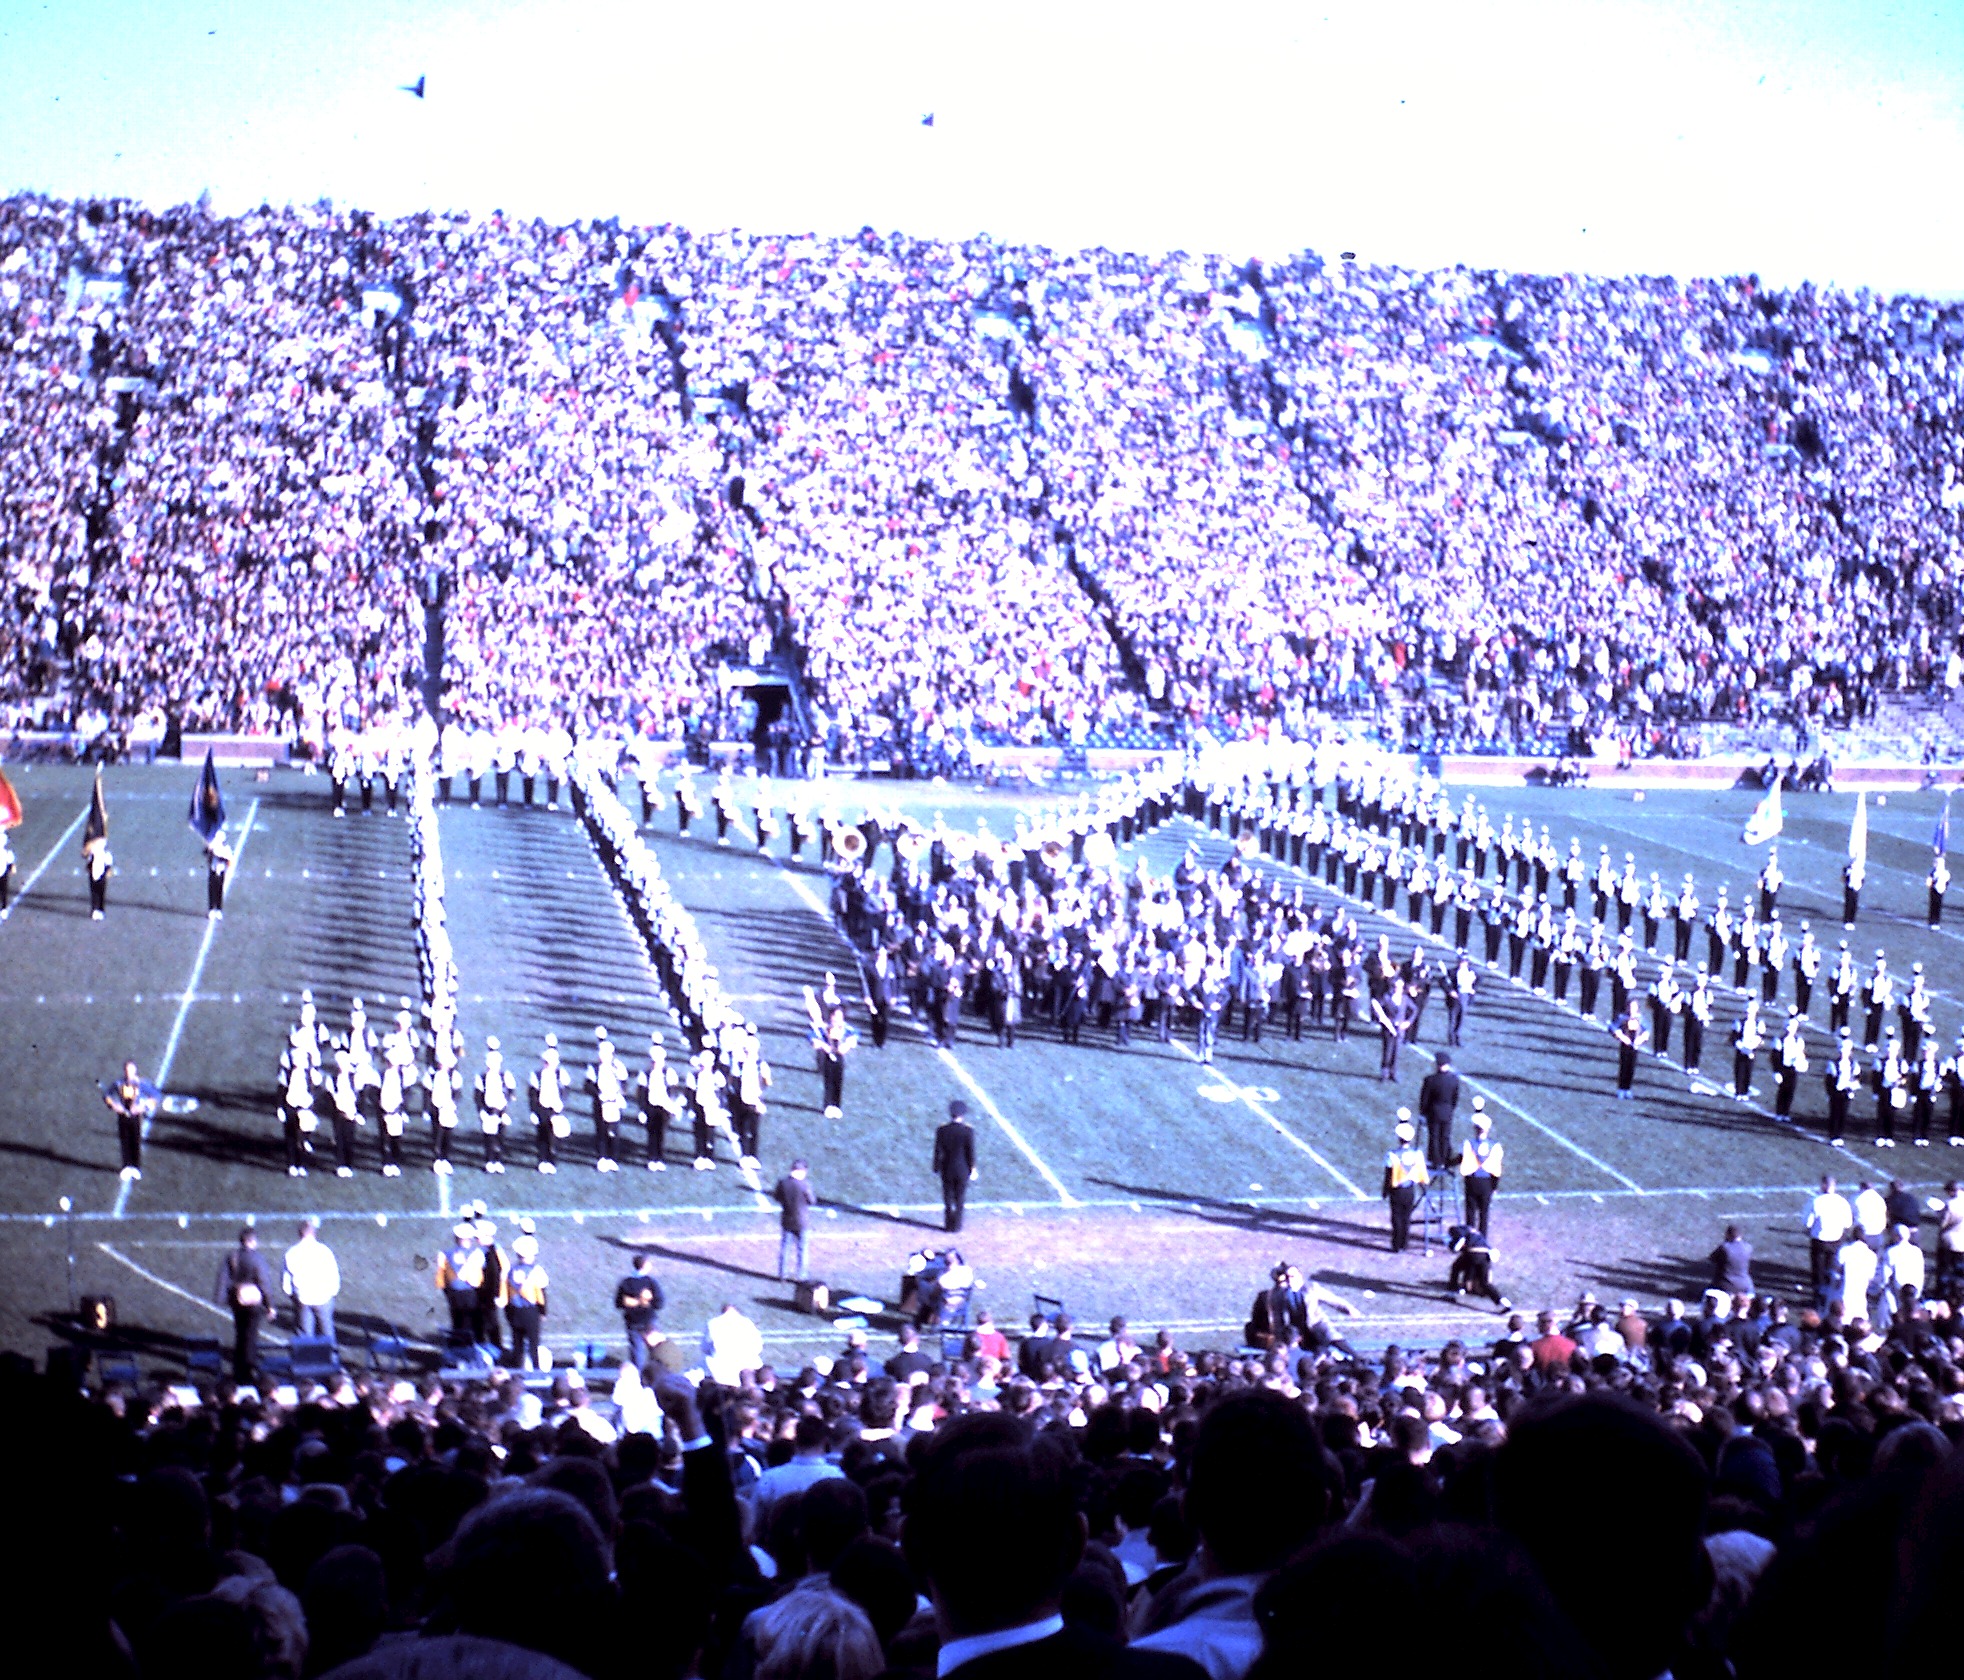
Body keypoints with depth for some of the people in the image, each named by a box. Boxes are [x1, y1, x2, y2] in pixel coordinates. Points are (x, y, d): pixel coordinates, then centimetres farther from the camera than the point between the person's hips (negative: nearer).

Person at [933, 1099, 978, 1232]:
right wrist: (972, 1170, 0)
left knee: (948, 1198, 14)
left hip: (946, 1170, 1)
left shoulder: (941, 1129, -11)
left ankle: (948, 1224, 20)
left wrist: (936, 1169, 6)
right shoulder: (968, 1130, -15)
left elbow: (938, 1151, -5)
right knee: (960, 1198, 12)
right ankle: (956, 1225, 17)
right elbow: (971, 1151, -11)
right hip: (962, 1170, -1)